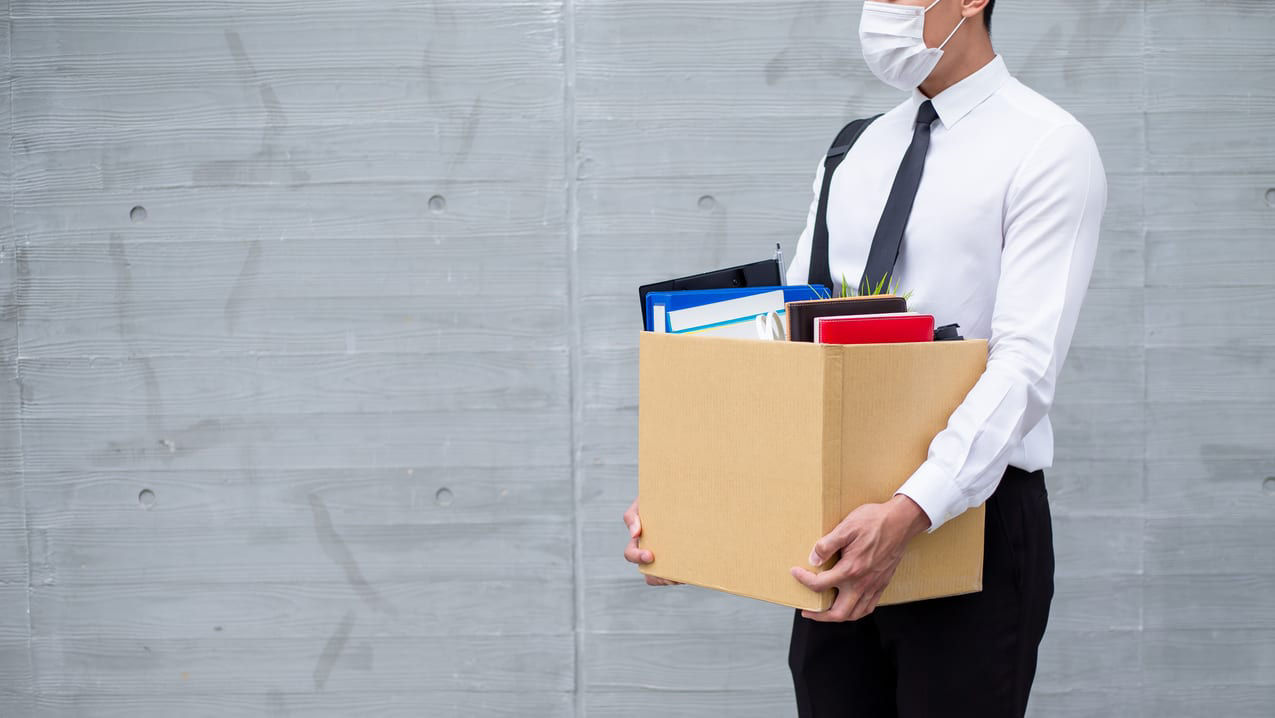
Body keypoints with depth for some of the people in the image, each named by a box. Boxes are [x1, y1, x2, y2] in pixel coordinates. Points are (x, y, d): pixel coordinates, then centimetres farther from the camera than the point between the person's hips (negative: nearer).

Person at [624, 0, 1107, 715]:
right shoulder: (856, 154, 12)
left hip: (971, 519, -6)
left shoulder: (1049, 147, -9)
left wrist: (910, 513, -33)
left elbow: (1027, 361, -20)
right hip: (844, 524, 6)